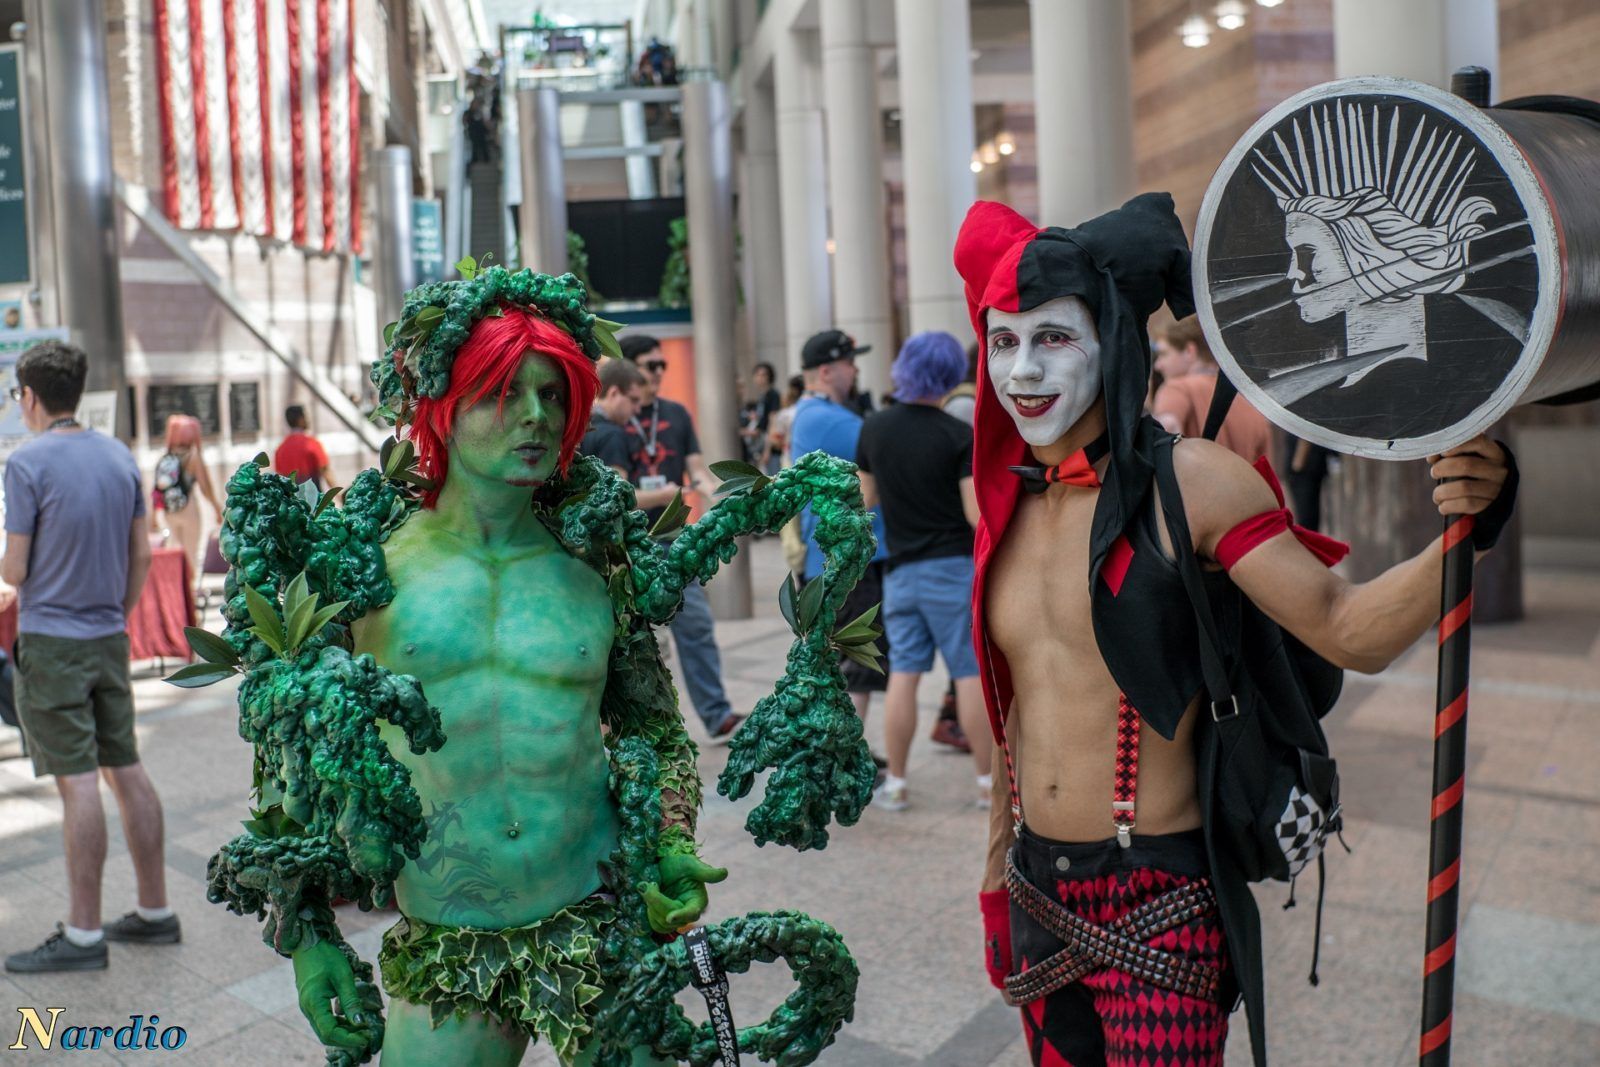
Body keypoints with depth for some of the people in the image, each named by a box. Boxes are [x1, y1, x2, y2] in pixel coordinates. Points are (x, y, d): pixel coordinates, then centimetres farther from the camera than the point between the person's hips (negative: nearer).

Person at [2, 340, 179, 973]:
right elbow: (142, 555, 11)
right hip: (110, 638, 6)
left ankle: (83, 934, 2)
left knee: (77, 784, -5)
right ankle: (154, 912, 18)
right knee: (125, 771, 11)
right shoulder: (119, 456, 7)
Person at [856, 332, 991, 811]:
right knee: (971, 674, 3)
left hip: (901, 568, 4)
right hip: (954, 568, -4)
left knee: (903, 674, 8)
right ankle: (989, 781, 11)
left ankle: (894, 784, 12)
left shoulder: (874, 428, 1)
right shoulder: (961, 436, -12)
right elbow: (978, 515, -15)